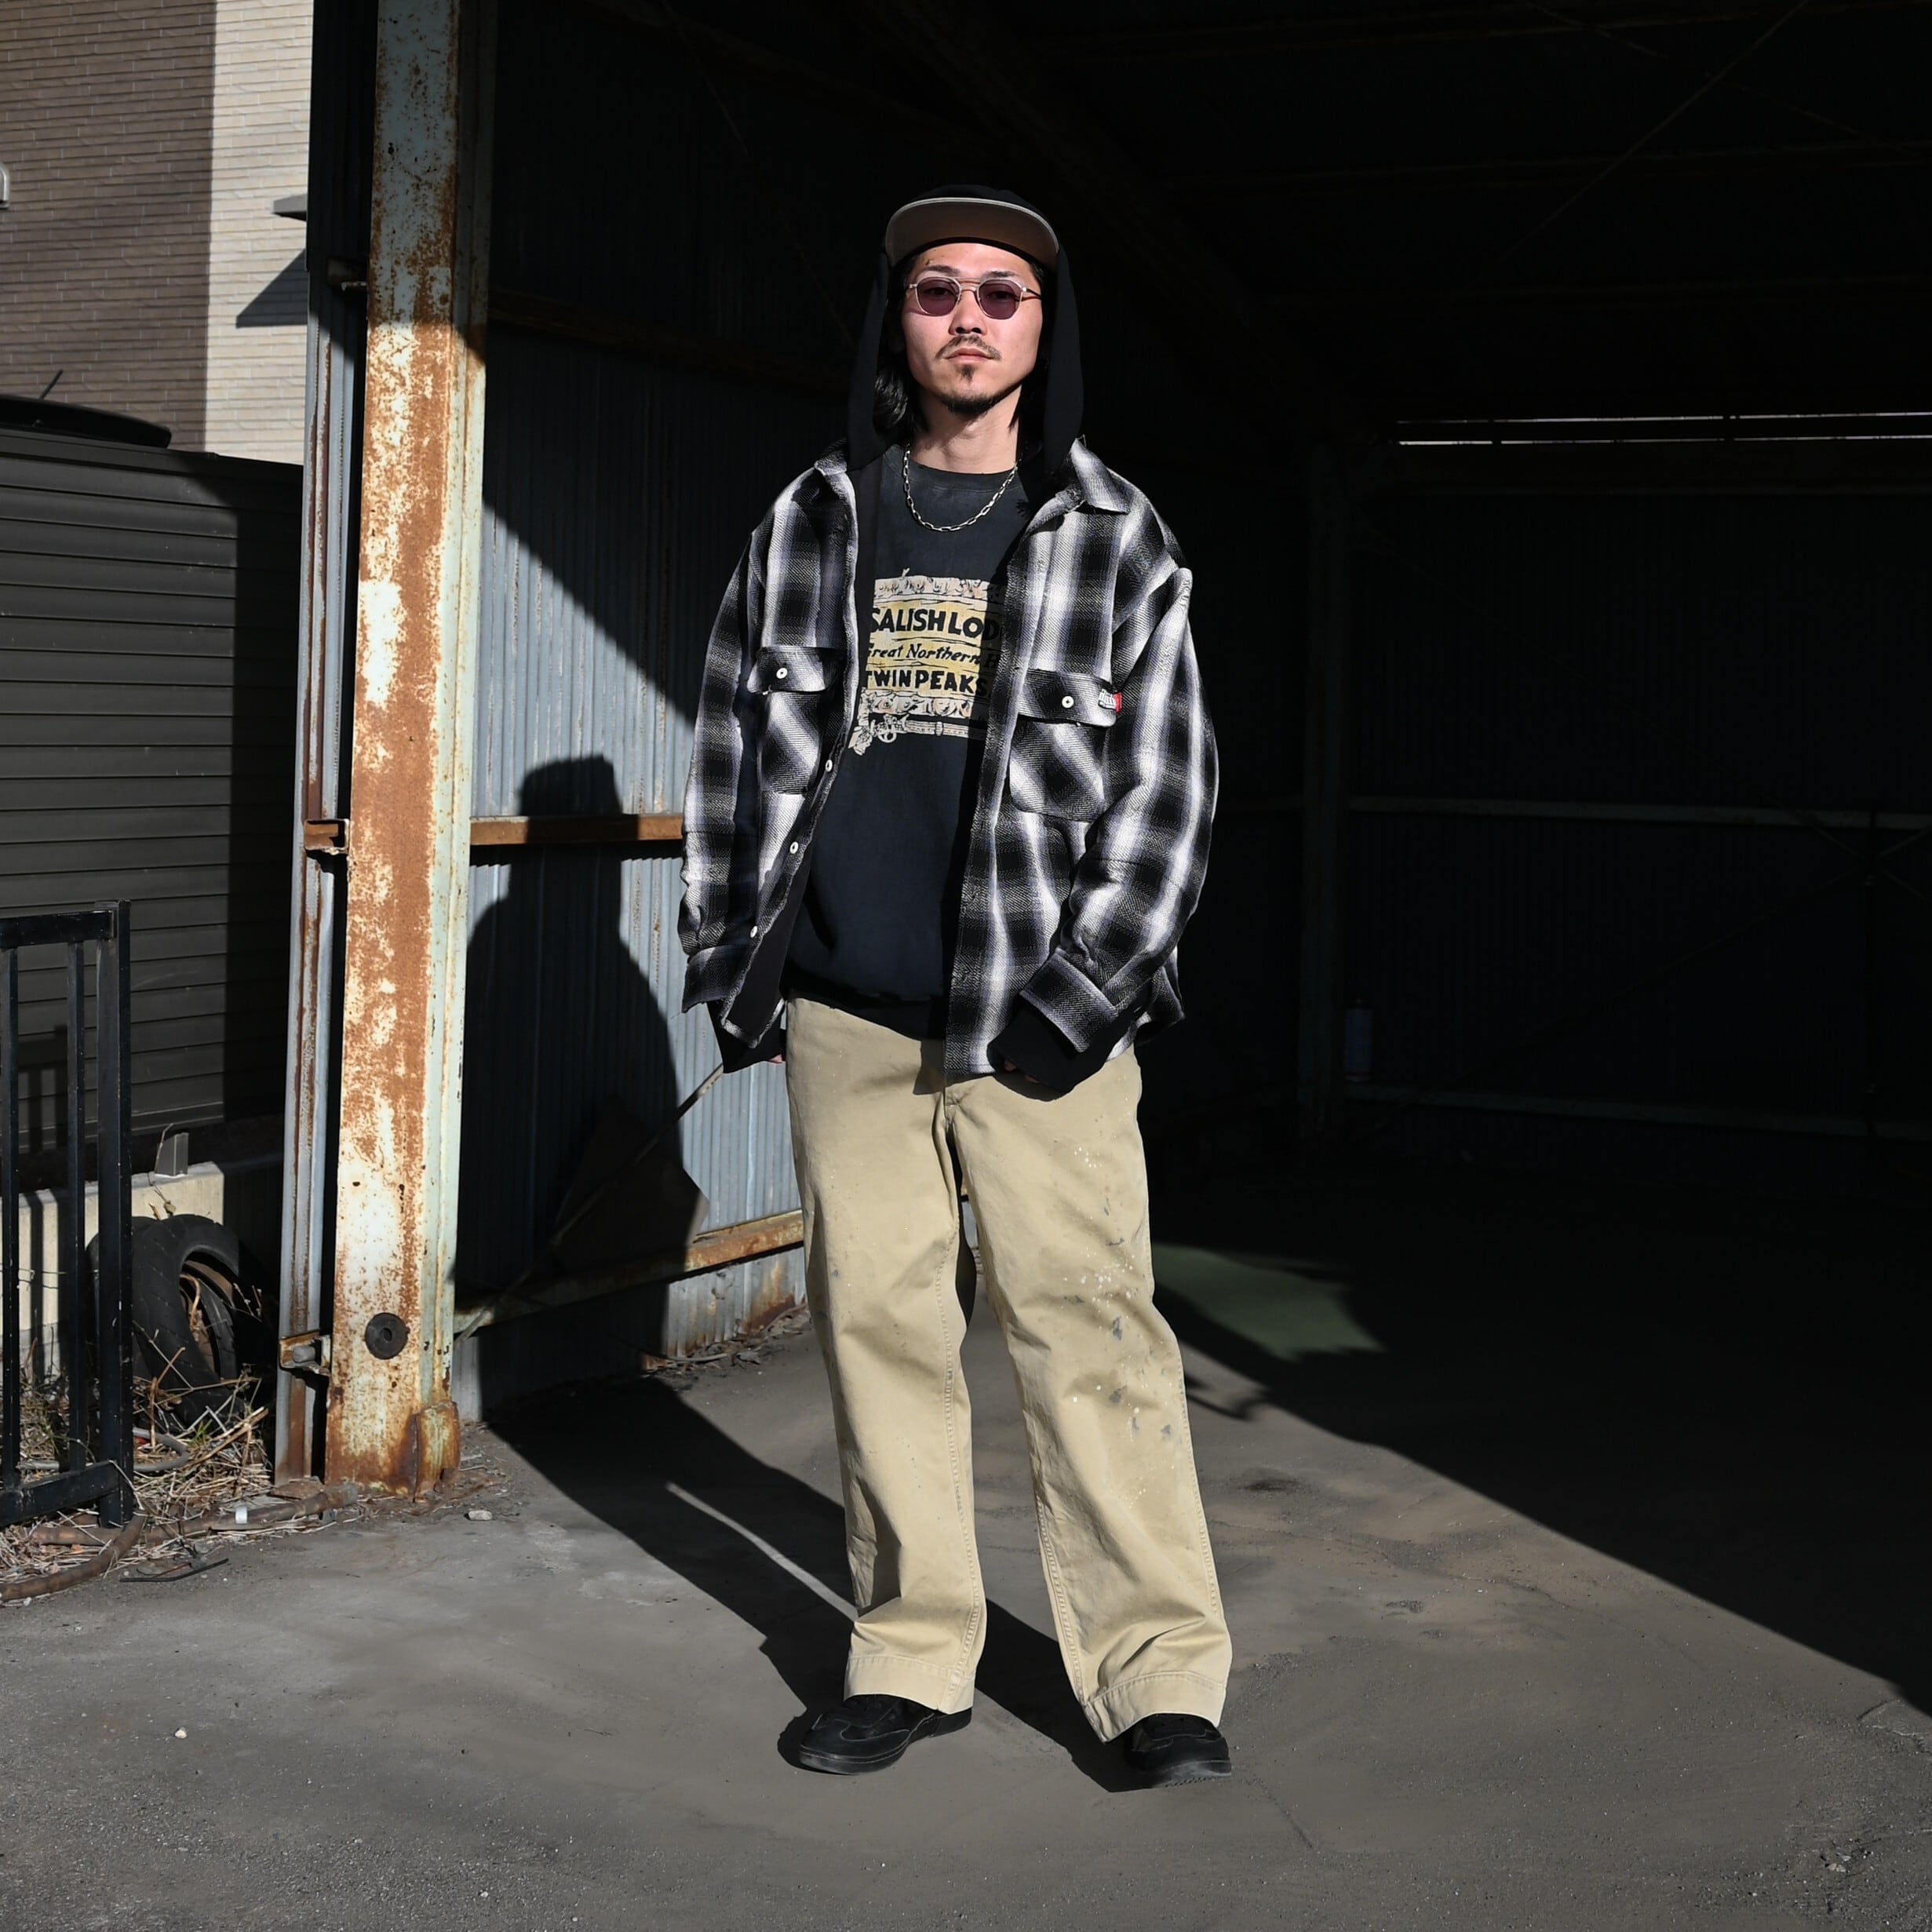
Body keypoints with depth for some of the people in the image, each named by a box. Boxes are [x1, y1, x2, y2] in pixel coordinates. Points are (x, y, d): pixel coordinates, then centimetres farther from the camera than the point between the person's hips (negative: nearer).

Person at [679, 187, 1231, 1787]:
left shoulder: (1114, 535, 4)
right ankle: (913, 1657, 18)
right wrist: (731, 955, 7)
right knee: (877, 1319, 6)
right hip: (845, 1011, 3)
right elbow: (736, 738, 14)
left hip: (1039, 1012, -3)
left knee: (1087, 1320, -5)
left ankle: (1159, 1668, 4)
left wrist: (1087, 979, -6)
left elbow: (1169, 772, 2)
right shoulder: (815, 519, 11)